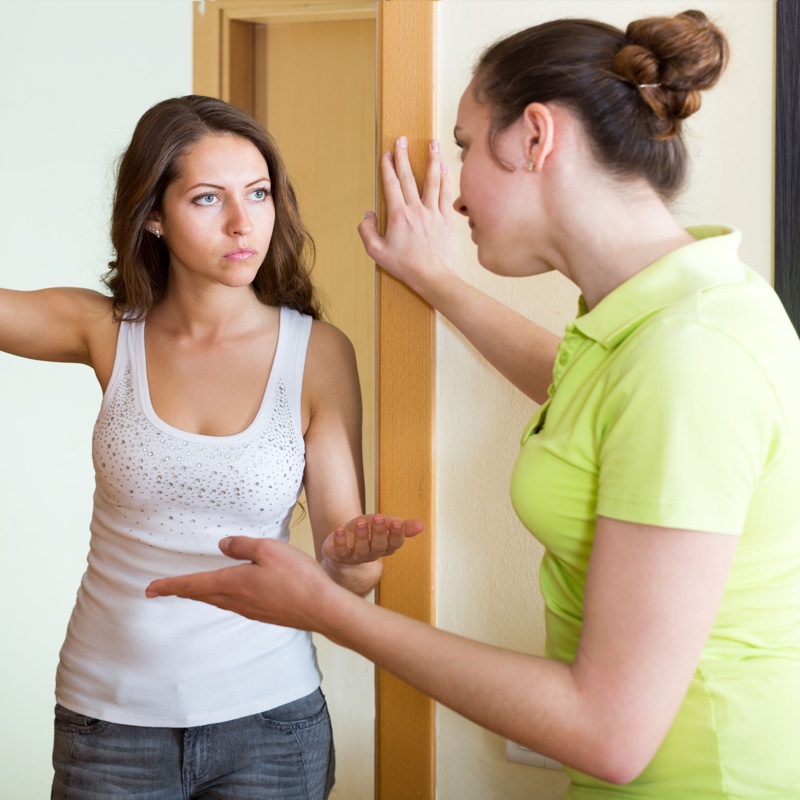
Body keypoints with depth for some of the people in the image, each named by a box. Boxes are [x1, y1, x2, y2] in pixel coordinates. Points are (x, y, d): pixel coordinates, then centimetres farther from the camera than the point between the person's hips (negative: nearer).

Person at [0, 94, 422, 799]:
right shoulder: (108, 331, -5)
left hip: (268, 715, 0)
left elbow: (347, 576, -7)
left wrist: (355, 553, -28)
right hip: (109, 710, 1)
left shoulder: (318, 352, -8)